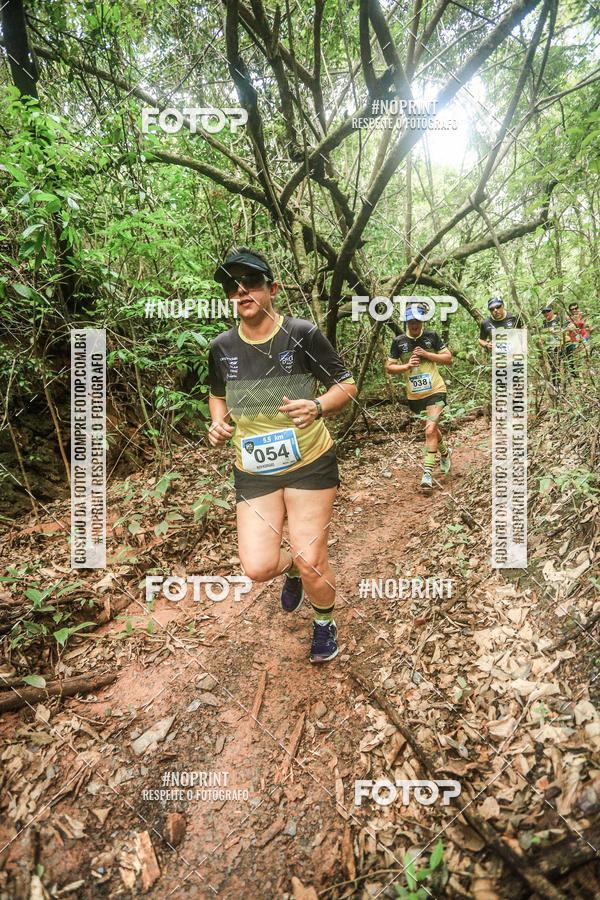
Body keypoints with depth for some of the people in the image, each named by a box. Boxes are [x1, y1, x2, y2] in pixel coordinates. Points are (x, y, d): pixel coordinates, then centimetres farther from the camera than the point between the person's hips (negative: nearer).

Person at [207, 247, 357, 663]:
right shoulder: (222, 348, 0)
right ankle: (292, 570, 36)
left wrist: (318, 407, -25)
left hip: (309, 463, -3)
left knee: (311, 561, -2)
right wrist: (218, 423, -3)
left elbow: (347, 385, -4)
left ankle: (325, 623, 33)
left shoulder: (303, 334, -11)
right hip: (254, 471, 3)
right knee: (258, 567, -5)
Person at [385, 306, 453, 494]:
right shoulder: (399, 341, -2)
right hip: (414, 396, 3)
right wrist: (406, 366, -18)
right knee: (431, 428, 21)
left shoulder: (432, 336, -4)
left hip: (435, 391, -3)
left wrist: (426, 354, -15)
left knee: (430, 430, -18)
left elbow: (448, 358, -1)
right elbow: (389, 367, 0)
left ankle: (427, 473, -15)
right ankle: (445, 452, 49)